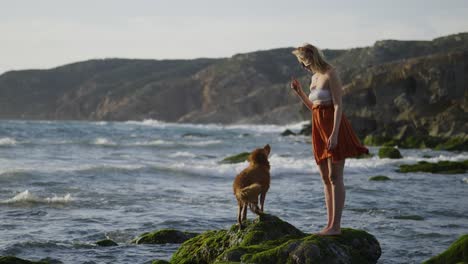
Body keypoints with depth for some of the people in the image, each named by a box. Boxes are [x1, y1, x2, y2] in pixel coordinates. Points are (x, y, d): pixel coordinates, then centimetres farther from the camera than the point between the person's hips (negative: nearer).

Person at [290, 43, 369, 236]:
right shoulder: (314, 77, 15)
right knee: (325, 179, 9)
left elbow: (338, 106, -16)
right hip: (319, 128, 9)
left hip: (333, 126, -9)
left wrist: (334, 133, -23)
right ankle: (330, 224, 13)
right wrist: (299, 92, 11)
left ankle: (336, 226, -8)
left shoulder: (330, 74, -11)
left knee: (334, 177, -8)